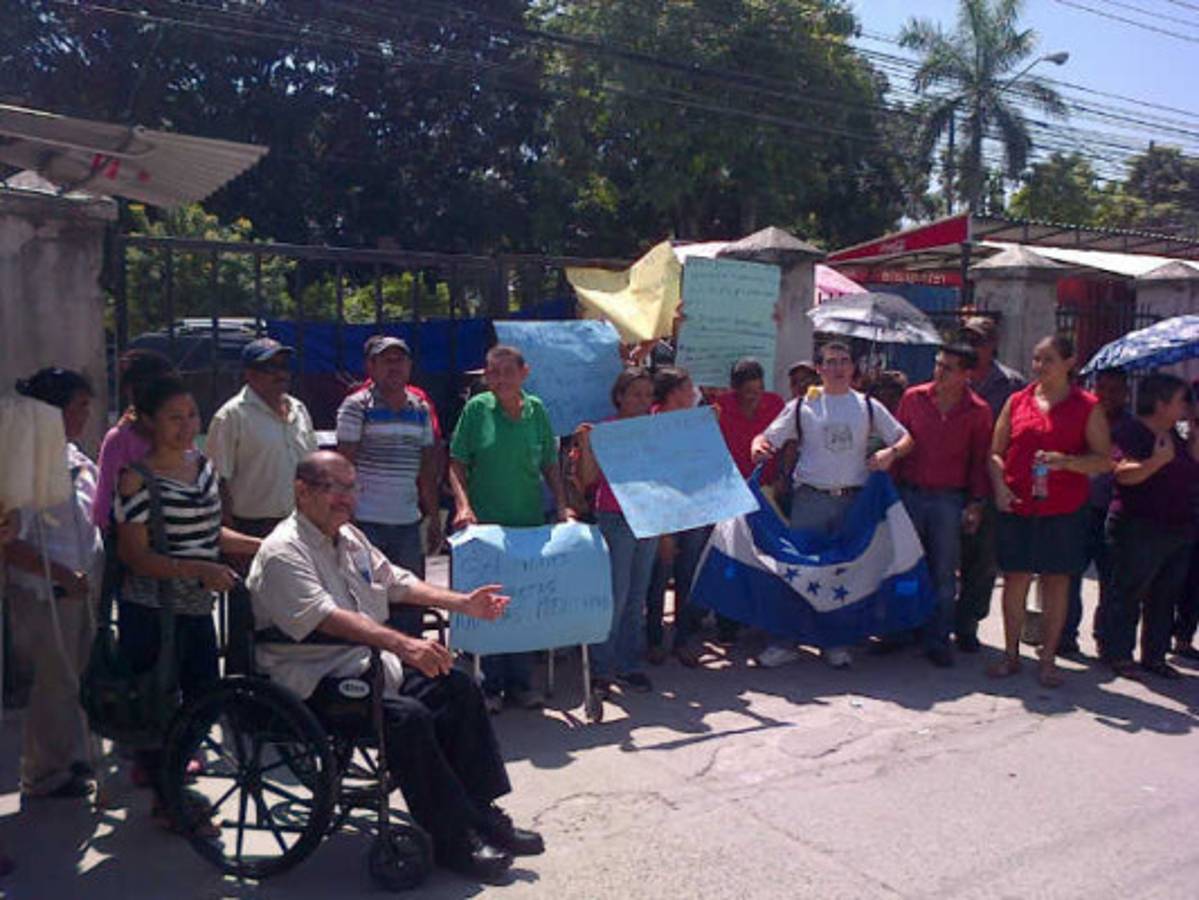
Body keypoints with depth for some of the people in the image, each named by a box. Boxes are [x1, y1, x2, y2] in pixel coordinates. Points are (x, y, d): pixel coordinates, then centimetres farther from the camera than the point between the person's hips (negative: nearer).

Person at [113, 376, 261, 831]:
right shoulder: (138, 479, -15)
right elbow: (134, 554, -19)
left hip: (197, 608, 7)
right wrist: (197, 569, -28)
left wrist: (264, 546, 9)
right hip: (150, 611, -7)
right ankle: (167, 800, 20)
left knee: (205, 697, 15)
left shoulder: (203, 465, 8)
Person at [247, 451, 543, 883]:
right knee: (408, 716, -29)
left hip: (369, 664, 10)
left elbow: (398, 582, 22)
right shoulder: (282, 552, -16)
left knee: (459, 687, -2)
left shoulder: (350, 538, 15)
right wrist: (403, 644, -41)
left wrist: (464, 603, 10)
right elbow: (327, 618, -30)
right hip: (314, 685, -9)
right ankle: (452, 839, -15)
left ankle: (480, 813, 3)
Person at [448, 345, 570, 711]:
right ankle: (491, 685, 16)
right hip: (485, 523, -3)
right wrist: (463, 505, -15)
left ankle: (520, 681, 22)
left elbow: (550, 465, 11)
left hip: (530, 522, 3)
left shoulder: (537, 410, 5)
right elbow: (456, 465, -2)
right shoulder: (477, 409, -3)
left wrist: (562, 505, 1)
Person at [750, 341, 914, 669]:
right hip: (809, 498, -1)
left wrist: (891, 452, -10)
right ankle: (785, 641, 8)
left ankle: (835, 642, 20)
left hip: (853, 499, 1)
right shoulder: (801, 406, 5)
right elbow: (768, 438, 4)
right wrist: (758, 446, -19)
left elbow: (905, 439, 11)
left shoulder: (868, 406, 8)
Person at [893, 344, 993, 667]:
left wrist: (976, 503, -1)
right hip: (910, 493, 1)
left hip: (950, 499, -1)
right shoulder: (913, 397, 3)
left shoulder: (978, 411, 0)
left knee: (943, 574, 4)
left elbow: (980, 460, 5)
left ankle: (938, 641, 13)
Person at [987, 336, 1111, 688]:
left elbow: (1104, 459, -1)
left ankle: (1048, 659, 16)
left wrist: (1066, 461, -18)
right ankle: (1011, 655, 17)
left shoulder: (1087, 406, 1)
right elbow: (996, 452, 10)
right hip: (1016, 507, 2)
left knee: (1056, 582, 5)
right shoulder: (1017, 401, 8)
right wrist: (999, 486, -6)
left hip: (1063, 511, -2)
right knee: (1015, 579, 6)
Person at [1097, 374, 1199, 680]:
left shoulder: (1173, 436, 15)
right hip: (1139, 529, -9)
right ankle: (1118, 654, 9)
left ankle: (1155, 655, 21)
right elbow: (1123, 473, -21)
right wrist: (1158, 460, -31)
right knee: (1127, 592, 0)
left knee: (1165, 596, 12)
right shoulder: (1132, 432, -11)